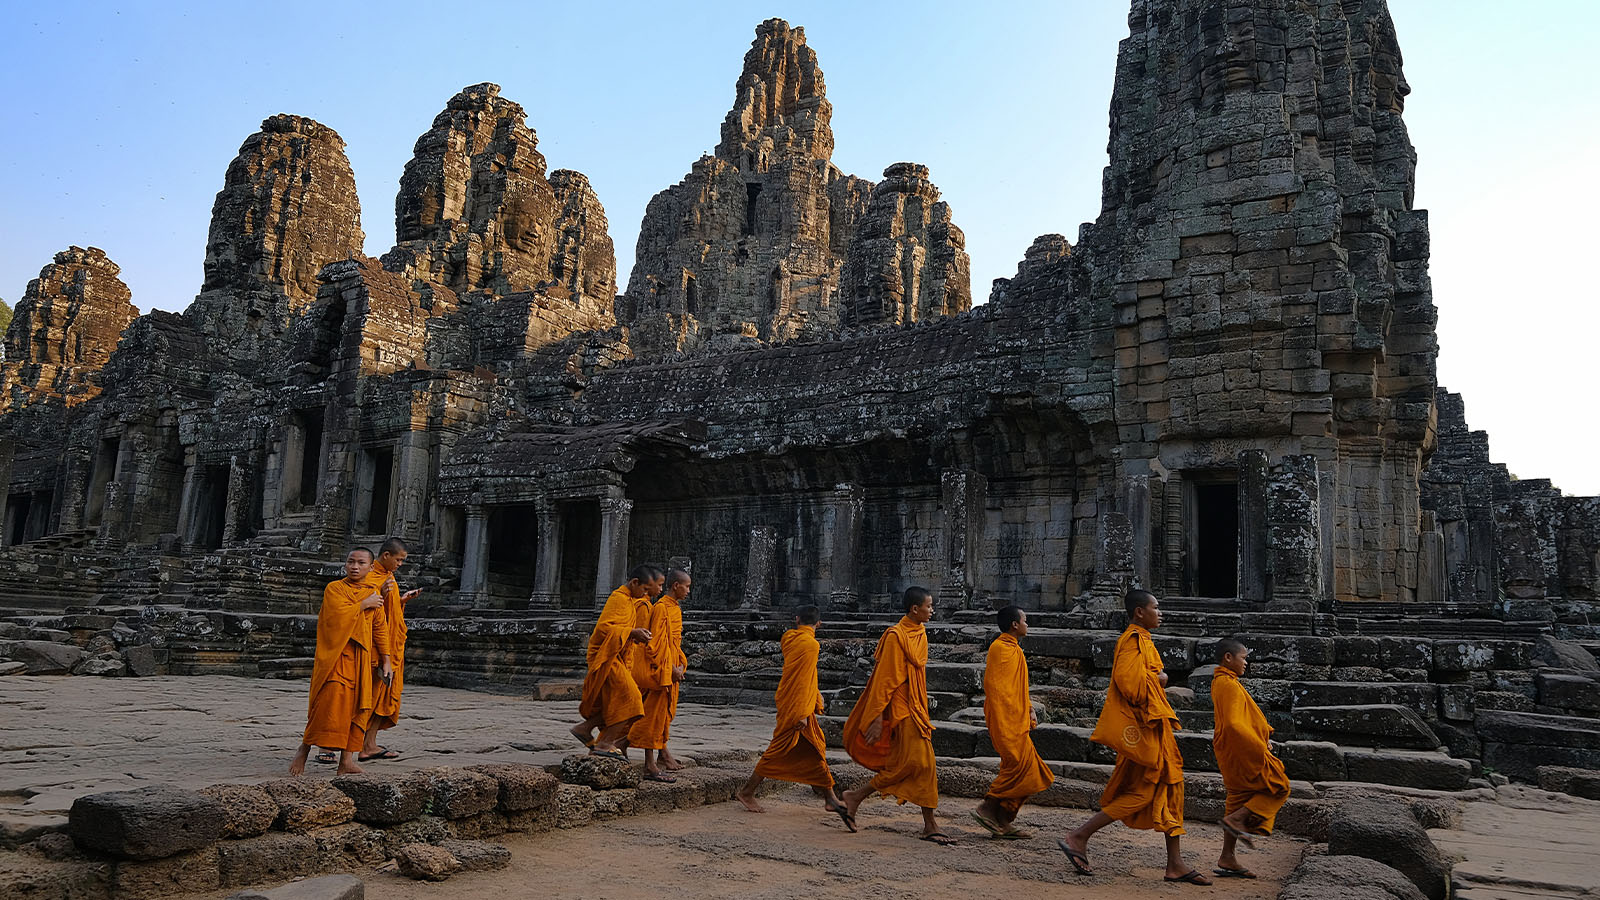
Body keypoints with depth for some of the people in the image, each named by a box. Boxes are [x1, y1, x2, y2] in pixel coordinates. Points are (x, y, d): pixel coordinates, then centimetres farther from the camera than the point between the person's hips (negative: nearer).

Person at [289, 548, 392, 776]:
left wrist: (385, 660, 15)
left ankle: (346, 761, 6)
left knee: (357, 707, 1)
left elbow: (379, 629, 18)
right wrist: (364, 604, -8)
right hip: (336, 655, -5)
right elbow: (338, 614, -18)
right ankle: (304, 750, 2)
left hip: (361, 659, 5)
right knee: (331, 700, -15)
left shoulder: (373, 594, 14)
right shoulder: (334, 588, 0)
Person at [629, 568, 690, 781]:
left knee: (665, 712, 20)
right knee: (654, 714, -7)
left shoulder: (675, 608, 14)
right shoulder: (661, 607, -16)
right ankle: (650, 766, -5)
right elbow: (656, 643, -20)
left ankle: (662, 753, 35)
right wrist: (670, 668, -19)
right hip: (659, 669, -10)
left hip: (671, 669, 10)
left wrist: (680, 663, 10)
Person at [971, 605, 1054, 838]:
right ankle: (987, 808, -3)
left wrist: (1029, 712, 18)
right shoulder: (1000, 648, -12)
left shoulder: (1014, 649, 19)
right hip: (1006, 721, -10)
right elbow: (994, 687, -19)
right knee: (1020, 767, -11)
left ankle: (1005, 822, 12)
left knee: (1017, 770, 9)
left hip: (1018, 721, 10)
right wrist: (999, 725, -22)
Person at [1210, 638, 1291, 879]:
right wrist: (1259, 746, -17)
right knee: (1279, 787, 2)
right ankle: (1237, 819, -3)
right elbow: (1233, 724, -26)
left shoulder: (1221, 682, 15)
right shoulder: (1228, 684, -18)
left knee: (1240, 798, 11)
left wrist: (1264, 735, 11)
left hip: (1232, 752, 10)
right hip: (1241, 752, -10)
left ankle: (1227, 859, 12)